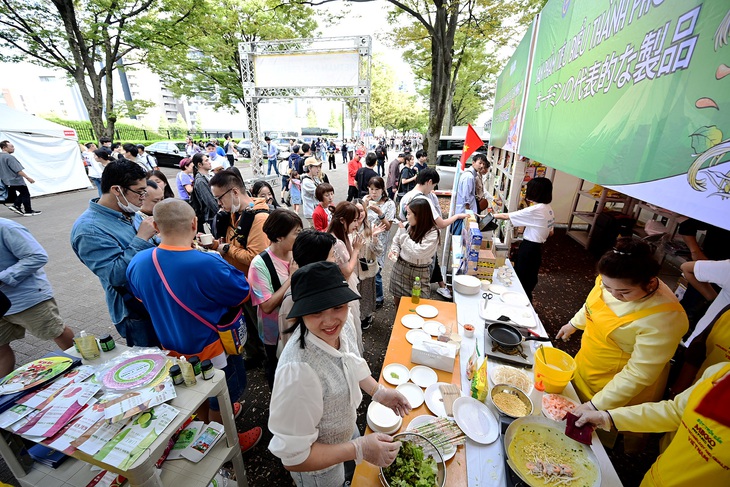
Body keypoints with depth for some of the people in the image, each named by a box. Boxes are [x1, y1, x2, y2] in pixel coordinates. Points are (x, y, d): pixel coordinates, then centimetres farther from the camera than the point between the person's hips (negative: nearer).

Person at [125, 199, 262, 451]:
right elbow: (243, 293, -21)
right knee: (219, 403, 21)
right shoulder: (206, 265, -36)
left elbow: (141, 296, 6)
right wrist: (217, 259, -9)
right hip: (213, 350, -6)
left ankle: (209, 425, 59)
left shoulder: (138, 262, -15)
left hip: (173, 348, 6)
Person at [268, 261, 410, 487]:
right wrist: (360, 449, -30)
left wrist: (378, 391, -7)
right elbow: (293, 457, -29)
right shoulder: (298, 371, -43)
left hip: (347, 430, 6)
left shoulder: (344, 325, -21)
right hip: (319, 468, -6)